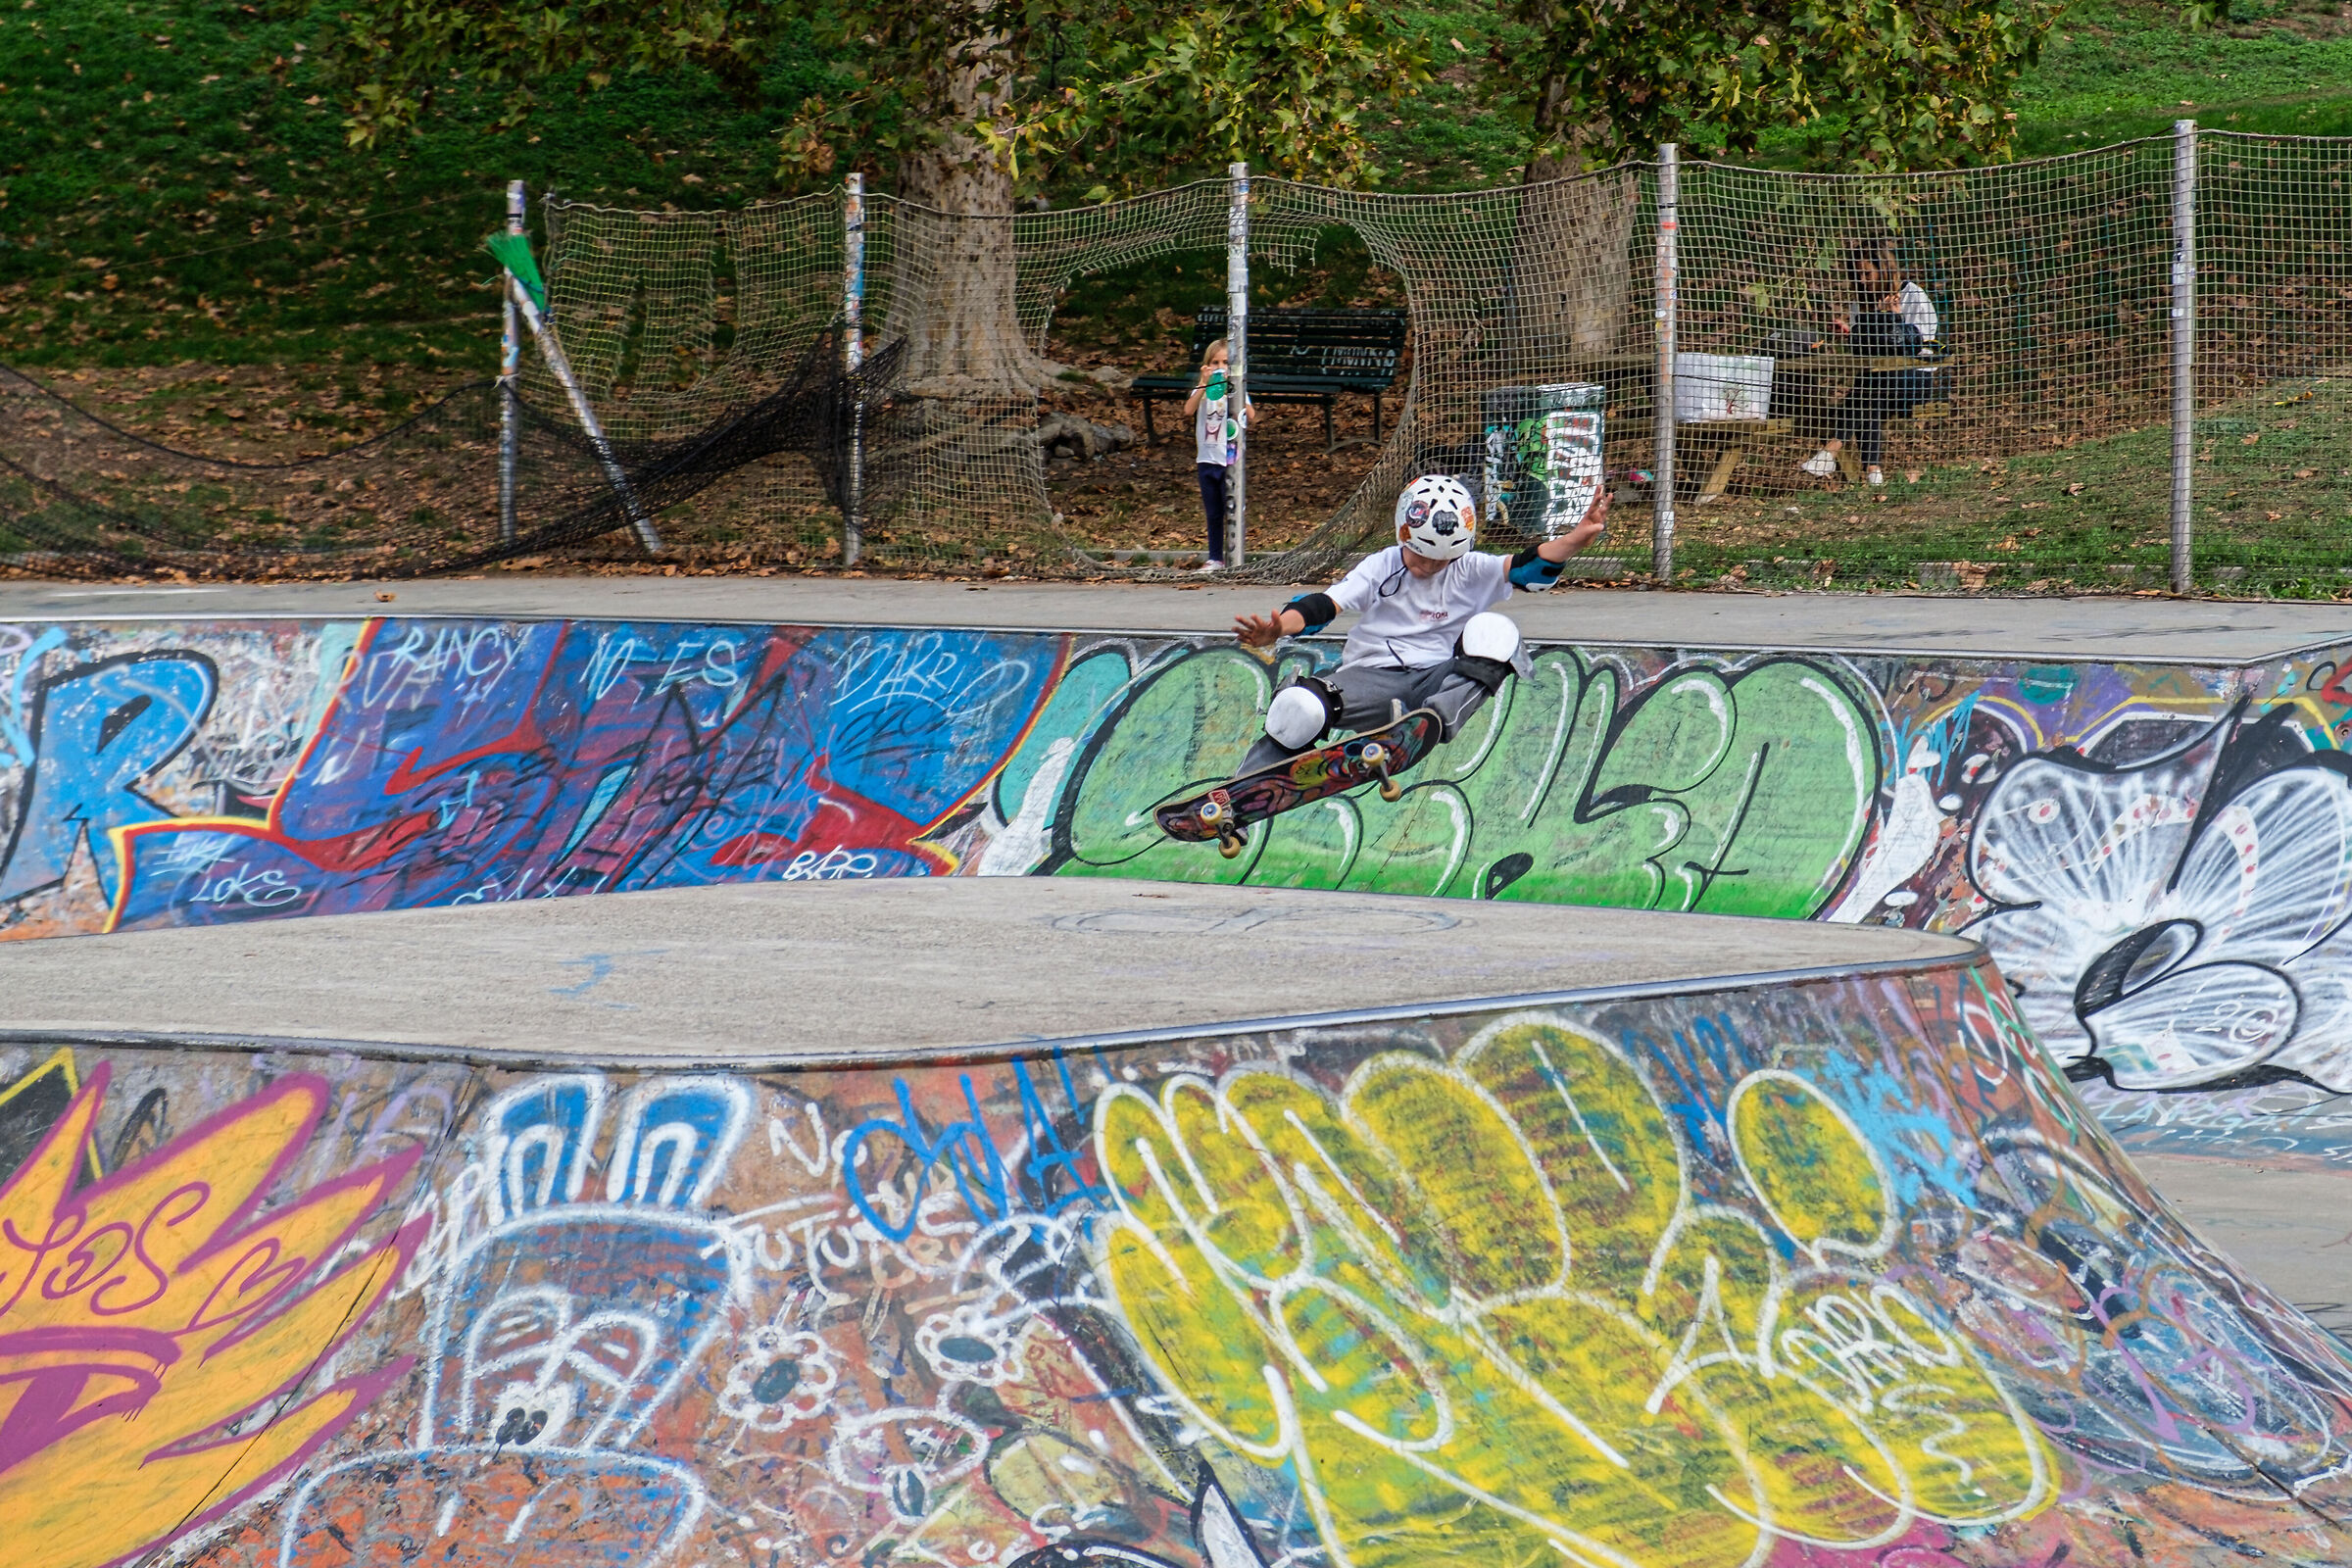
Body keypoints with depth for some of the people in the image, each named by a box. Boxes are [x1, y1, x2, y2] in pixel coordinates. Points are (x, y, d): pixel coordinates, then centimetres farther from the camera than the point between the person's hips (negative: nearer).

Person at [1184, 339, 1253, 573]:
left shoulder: (1236, 389, 0)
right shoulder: (1201, 390, 6)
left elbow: (1250, 415, -17)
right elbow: (1188, 411, -13)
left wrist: (1233, 391, -29)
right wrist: (1204, 384, -22)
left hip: (1231, 460, -3)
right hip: (1208, 459, 3)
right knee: (1213, 514, 10)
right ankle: (1215, 559, 16)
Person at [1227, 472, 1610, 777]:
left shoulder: (1471, 573, 7)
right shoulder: (1380, 567, 6)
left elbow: (1525, 567, -9)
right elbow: (1324, 605, -7)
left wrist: (1576, 539, -28)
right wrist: (1276, 629, -27)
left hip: (1439, 678, 1)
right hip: (1373, 676, -1)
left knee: (1494, 632, -26)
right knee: (1301, 707, -33)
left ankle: (1435, 722, -46)